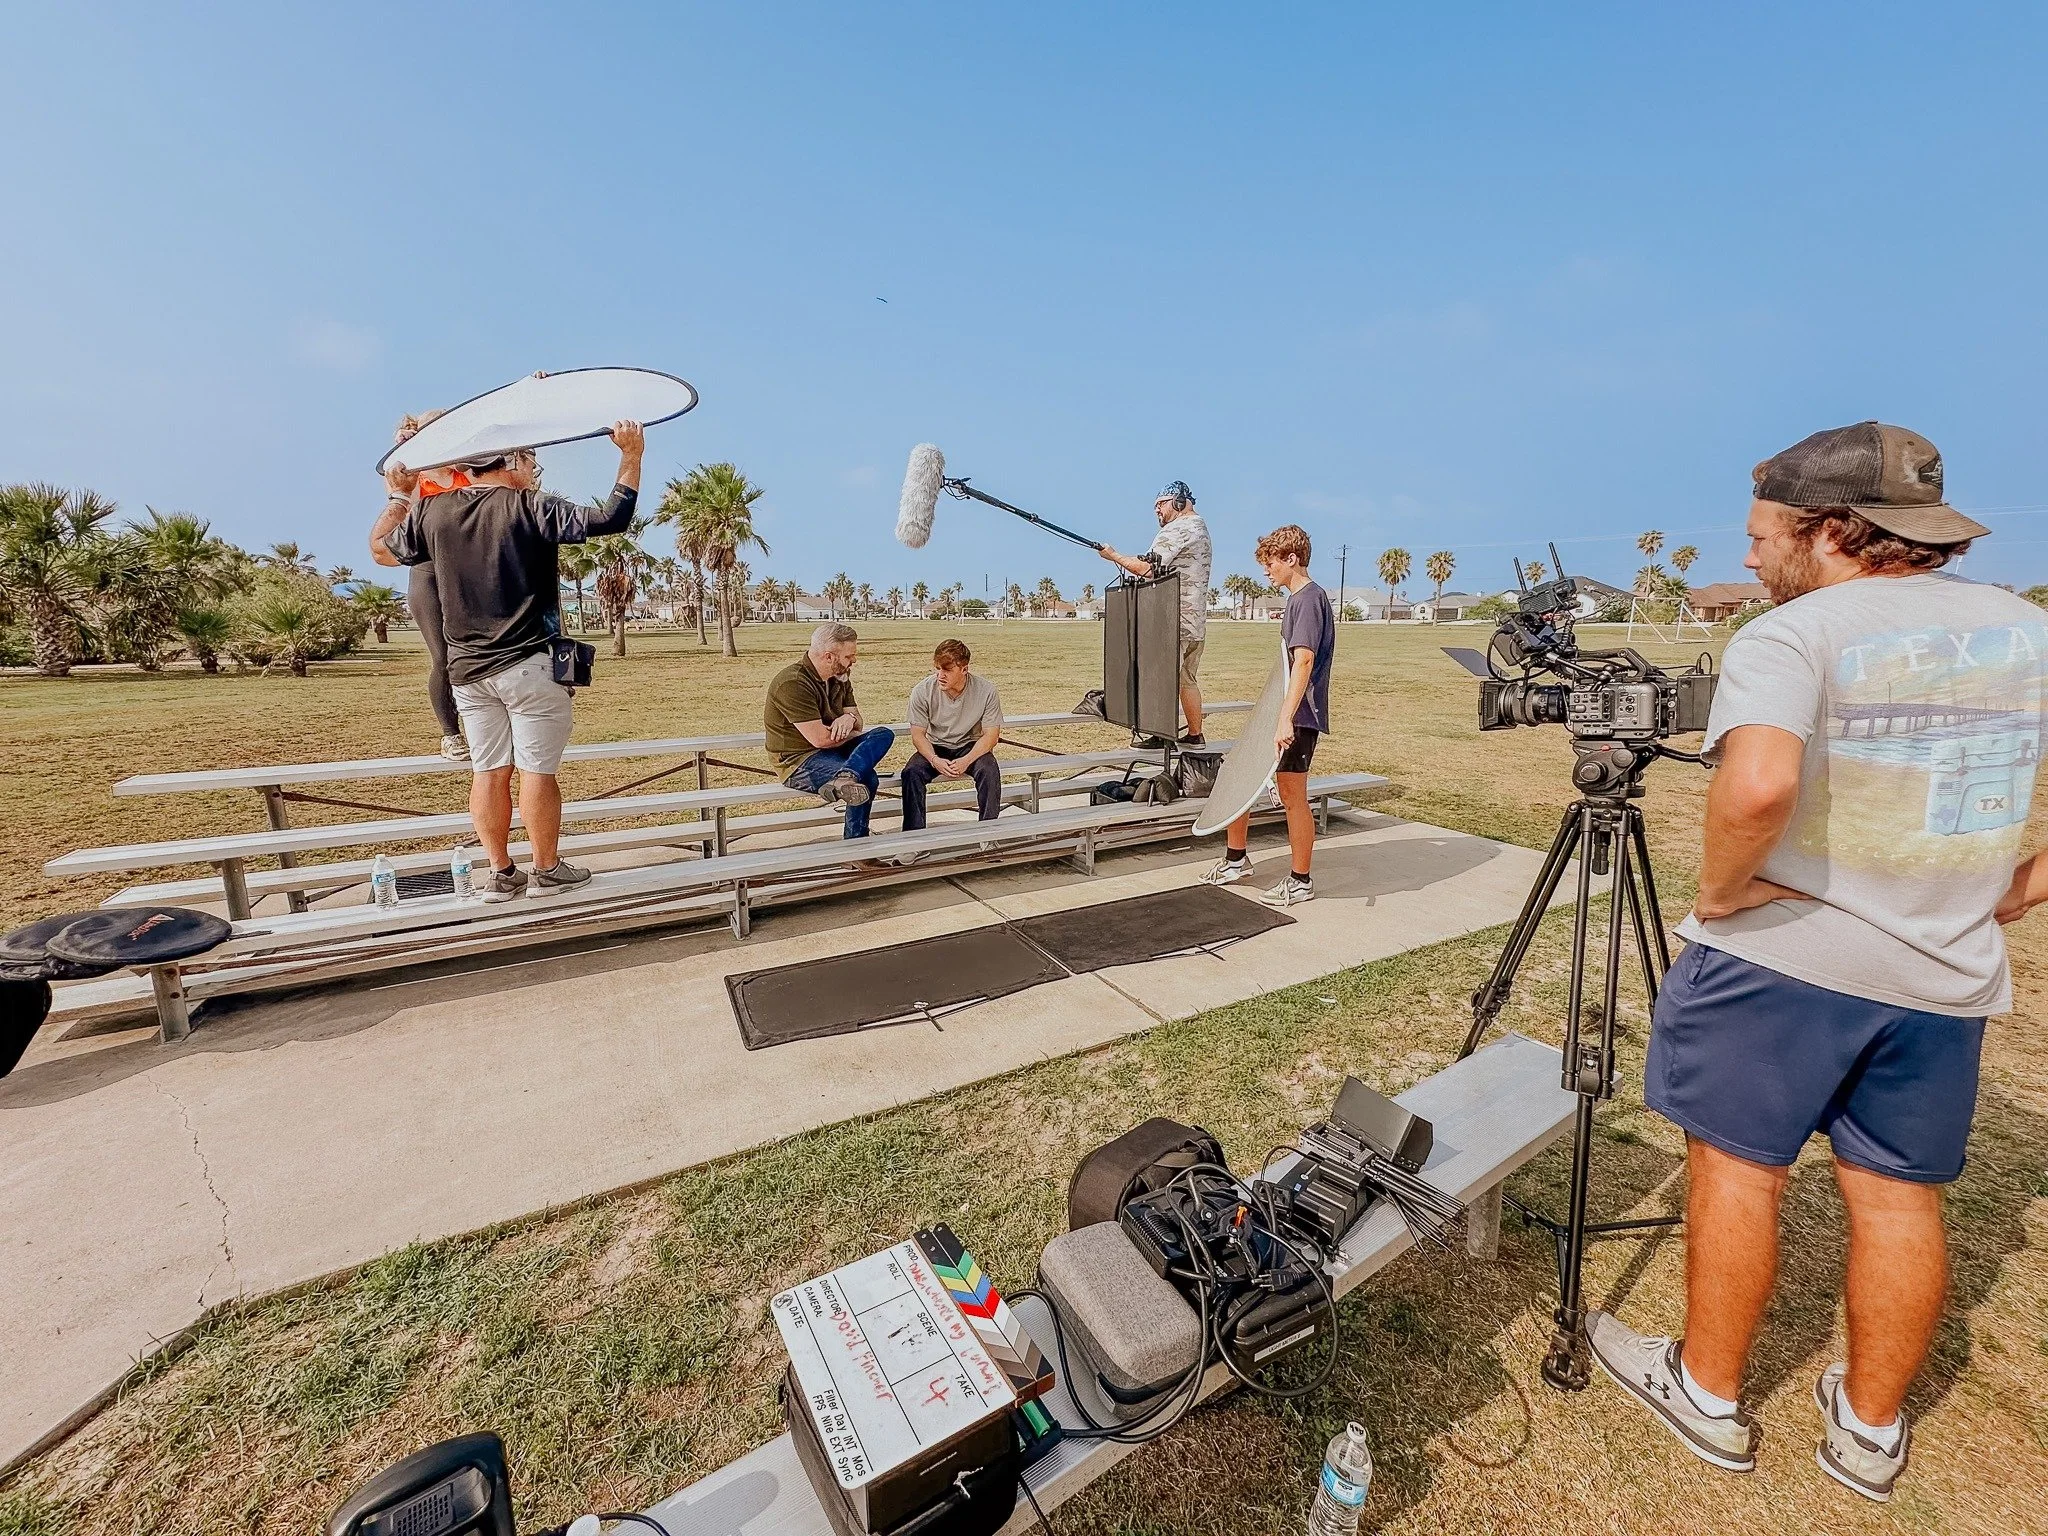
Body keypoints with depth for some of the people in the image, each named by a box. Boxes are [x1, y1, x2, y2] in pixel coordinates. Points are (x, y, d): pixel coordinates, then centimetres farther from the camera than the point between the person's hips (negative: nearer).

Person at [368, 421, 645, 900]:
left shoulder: (432, 511, 8)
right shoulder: (531, 507, -7)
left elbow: (380, 550, 23)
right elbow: (612, 519, -11)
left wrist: (399, 495, 36)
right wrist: (631, 455, -2)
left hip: (467, 670, 5)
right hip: (530, 664, -5)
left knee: (488, 771, 9)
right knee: (537, 770, 1)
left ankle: (500, 874, 16)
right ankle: (548, 871, 10)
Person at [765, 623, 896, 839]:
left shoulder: (839, 677, 8)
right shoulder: (793, 683, -20)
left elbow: (858, 722, 11)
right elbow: (820, 739, -24)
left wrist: (850, 718, -15)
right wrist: (852, 732, -5)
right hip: (798, 760, -9)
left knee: (884, 734, -15)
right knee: (867, 778, -28)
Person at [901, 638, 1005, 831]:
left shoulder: (985, 690, -17)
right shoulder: (922, 691, -15)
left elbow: (991, 735, -13)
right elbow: (918, 734, -9)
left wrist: (966, 761, -28)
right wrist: (935, 760, -28)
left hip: (971, 746, -1)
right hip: (935, 747, 1)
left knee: (989, 771, -31)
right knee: (911, 773, -27)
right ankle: (914, 833, -17)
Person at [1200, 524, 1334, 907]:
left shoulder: (1309, 598, -13)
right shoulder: (1297, 599, 17)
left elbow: (1304, 661, -25)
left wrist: (1286, 719, -33)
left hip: (1298, 717, -10)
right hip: (1281, 711, 10)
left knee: (1292, 796, -2)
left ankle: (1301, 881, 13)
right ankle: (1236, 859, 25)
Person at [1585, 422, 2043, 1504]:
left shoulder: (1788, 636, -15)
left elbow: (1758, 783, -33)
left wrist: (1718, 891, -17)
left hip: (1779, 954, -6)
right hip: (1946, 973, 6)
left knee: (1736, 1167, 10)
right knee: (1899, 1197, 17)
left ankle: (1708, 1395, 27)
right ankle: (1870, 1428, 35)